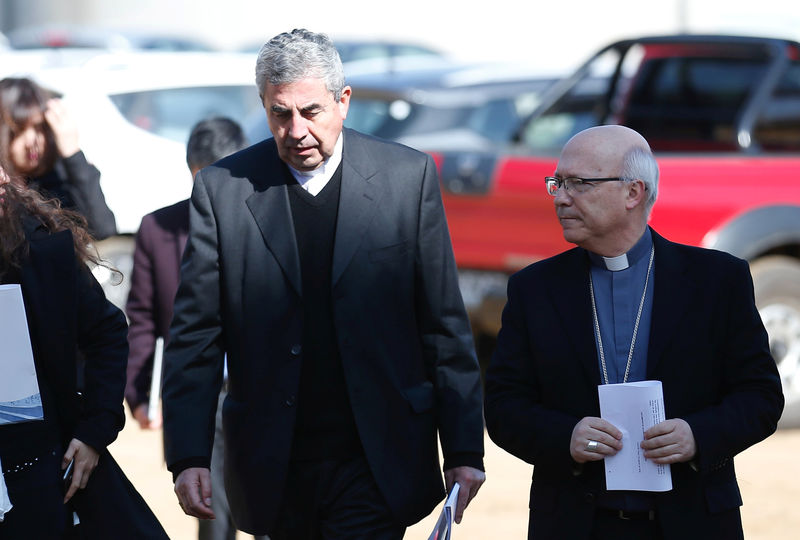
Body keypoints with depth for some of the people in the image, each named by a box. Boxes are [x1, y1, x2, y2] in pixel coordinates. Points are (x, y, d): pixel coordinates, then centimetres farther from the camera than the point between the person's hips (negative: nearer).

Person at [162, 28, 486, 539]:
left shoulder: (409, 175, 0)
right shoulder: (222, 187, 1)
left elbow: (445, 325, 2)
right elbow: (196, 334, 1)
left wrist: (464, 450, 0)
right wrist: (188, 456, -8)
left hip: (375, 465, -1)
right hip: (274, 469, 2)